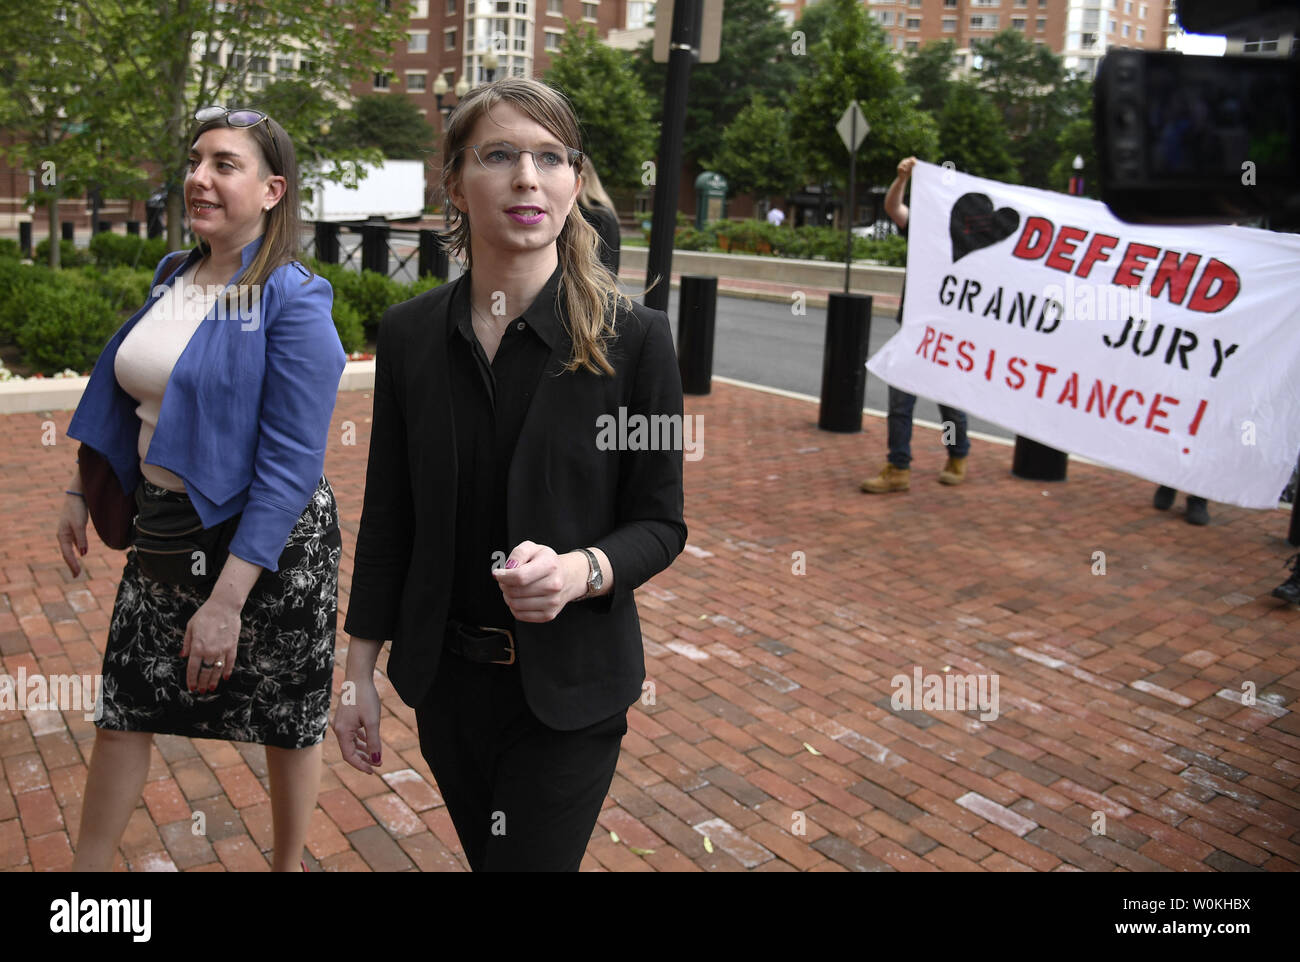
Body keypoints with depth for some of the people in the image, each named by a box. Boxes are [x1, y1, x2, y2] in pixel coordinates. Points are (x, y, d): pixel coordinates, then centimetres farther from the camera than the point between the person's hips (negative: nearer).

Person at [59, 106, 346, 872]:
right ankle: (90, 865, 34)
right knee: (125, 706, 15)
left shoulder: (293, 300, -18)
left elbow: (291, 465, -23)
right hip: (165, 528, 7)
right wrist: (83, 491, 14)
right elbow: (121, 397, 17)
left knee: (288, 717, 12)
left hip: (270, 538, -7)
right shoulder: (174, 277, 5)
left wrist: (227, 599, -25)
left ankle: (290, 865, 35)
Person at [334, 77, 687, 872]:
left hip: (568, 688, -3)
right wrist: (360, 674, 5)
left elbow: (661, 524, -7)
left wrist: (581, 569, -27)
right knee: (488, 856, 22)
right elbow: (388, 519, 4)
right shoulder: (409, 335, -3)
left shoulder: (633, 338, -13)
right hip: (447, 681, 4)